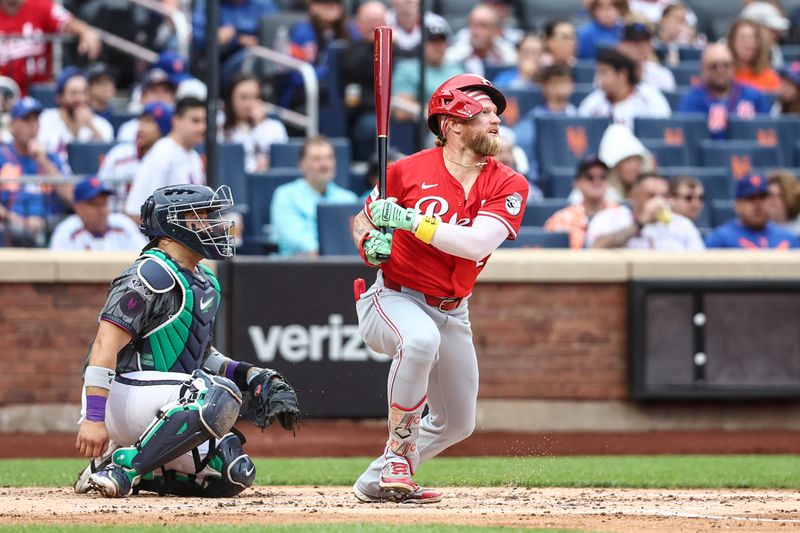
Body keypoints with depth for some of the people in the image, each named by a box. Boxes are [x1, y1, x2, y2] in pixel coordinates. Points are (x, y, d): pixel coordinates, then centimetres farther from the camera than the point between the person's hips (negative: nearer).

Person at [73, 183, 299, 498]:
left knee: (235, 474, 2)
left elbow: (201, 354, 26)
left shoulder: (205, 283, 16)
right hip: (122, 396, -10)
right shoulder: (151, 274, -14)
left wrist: (249, 375, 9)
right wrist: (94, 418, -29)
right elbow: (106, 345, -21)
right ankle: (124, 466, -23)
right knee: (220, 396, -31)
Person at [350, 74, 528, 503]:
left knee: (457, 423, 14)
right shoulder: (409, 171, -11)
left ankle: (378, 479, 34)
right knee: (420, 339, -40)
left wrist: (408, 219, -29)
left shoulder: (509, 186, -7)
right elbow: (362, 220, 6)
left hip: (452, 312, 5)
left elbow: (477, 243, -24)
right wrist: (371, 245, -16)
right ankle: (399, 451, -24)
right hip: (393, 300, -5)